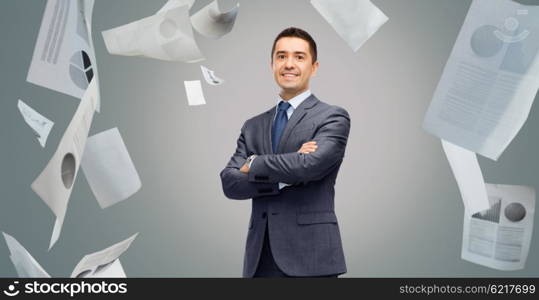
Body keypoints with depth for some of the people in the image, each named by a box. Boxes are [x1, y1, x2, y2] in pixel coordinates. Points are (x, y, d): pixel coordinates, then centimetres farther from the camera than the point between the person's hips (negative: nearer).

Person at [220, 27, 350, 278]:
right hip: (260, 257, 4)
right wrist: (283, 179, -12)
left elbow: (309, 165, -17)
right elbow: (230, 183, 3)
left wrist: (254, 164, -2)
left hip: (309, 256, -4)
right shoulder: (253, 127, 15)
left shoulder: (333, 117, 0)